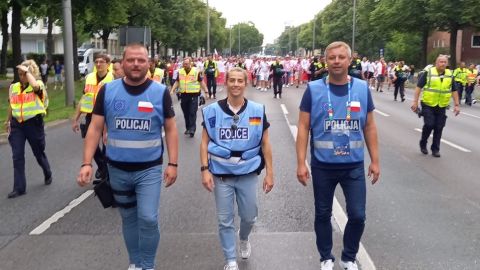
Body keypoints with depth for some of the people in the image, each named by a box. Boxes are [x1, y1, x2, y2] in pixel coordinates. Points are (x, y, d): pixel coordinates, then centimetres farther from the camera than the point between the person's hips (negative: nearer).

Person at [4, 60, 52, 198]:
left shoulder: (38, 84, -6)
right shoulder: (14, 87, 8)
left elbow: (35, 85, -33)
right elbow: (11, 105, 20)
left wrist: (27, 71, -21)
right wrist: (8, 121, 25)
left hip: (33, 123, -4)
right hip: (17, 124, 4)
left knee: (39, 153, 13)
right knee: (17, 156, -2)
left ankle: (48, 175, 40)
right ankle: (19, 187, 2)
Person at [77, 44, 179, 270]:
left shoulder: (160, 92, -6)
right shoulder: (108, 91, -4)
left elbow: (171, 129, -1)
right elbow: (95, 128, -2)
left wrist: (173, 163, -6)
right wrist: (87, 162, -9)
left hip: (149, 169, -2)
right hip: (117, 169, 2)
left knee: (148, 219, -8)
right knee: (128, 218, 16)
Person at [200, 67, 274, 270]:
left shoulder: (258, 111, -3)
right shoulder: (213, 111, -4)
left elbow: (265, 144, 2)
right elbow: (205, 143, 1)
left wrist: (269, 173, 1)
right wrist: (205, 170, -8)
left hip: (248, 173, 1)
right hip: (221, 173, 0)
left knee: (249, 216, 13)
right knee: (225, 220, 7)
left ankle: (244, 239, 48)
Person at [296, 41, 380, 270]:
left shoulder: (362, 88, -1)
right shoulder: (313, 89, -7)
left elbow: (369, 127, 6)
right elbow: (303, 128, -5)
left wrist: (375, 160, 5)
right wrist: (301, 163, -9)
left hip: (354, 166, 1)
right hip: (322, 166, -1)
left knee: (357, 216, 5)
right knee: (323, 214, 13)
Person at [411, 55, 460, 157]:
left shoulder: (450, 75, 5)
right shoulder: (428, 73, -7)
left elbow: (454, 91, 11)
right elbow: (418, 87, -6)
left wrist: (456, 105, 6)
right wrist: (415, 101, -10)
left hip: (442, 106, 4)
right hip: (428, 105, -3)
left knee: (439, 128, 5)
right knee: (429, 125, -11)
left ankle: (435, 149, 17)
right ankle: (423, 144, 14)